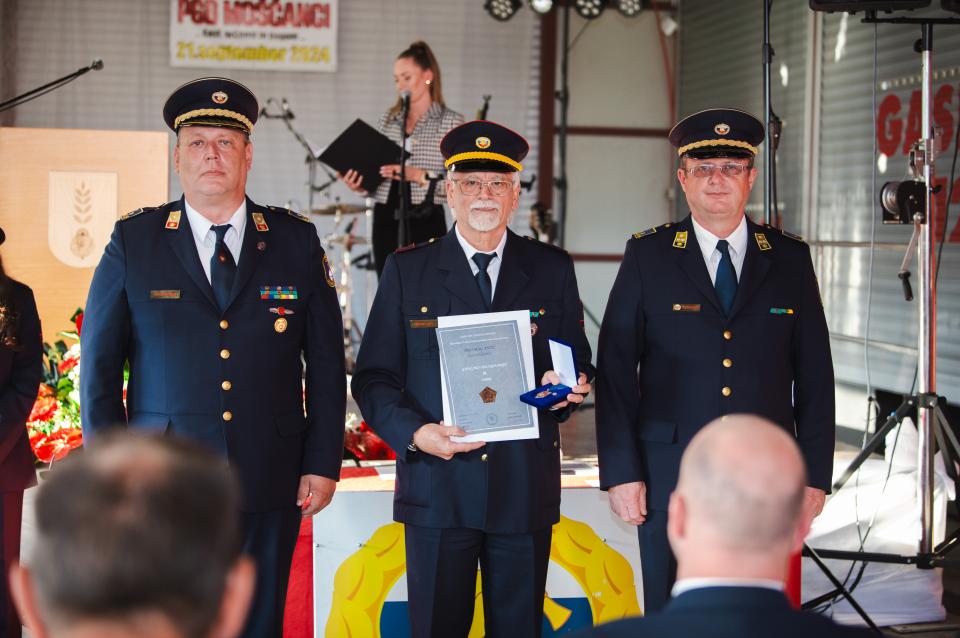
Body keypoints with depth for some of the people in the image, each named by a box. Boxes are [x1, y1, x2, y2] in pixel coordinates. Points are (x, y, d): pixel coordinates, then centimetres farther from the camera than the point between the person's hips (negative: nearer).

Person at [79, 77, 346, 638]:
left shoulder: (296, 241, 6)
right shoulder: (133, 241, 4)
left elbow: (327, 364, 8)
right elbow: (100, 366, 5)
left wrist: (324, 464, 2)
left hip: (269, 486, 1)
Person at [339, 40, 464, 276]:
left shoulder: (451, 122, -1)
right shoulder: (388, 121, 13)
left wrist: (419, 175, -20)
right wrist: (360, 184, -4)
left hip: (426, 224, -5)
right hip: (386, 221, 5)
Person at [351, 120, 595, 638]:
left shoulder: (552, 270, 10)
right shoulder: (407, 270, 6)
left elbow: (578, 364, 14)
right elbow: (373, 377, 3)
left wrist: (566, 388, -10)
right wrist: (413, 433, -14)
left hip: (525, 489, 1)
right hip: (437, 484, -1)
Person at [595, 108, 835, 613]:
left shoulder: (789, 258, 7)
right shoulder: (647, 256, 2)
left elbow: (814, 375, 8)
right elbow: (615, 370, 0)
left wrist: (815, 474, 3)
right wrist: (621, 472, -6)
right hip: (670, 475, -1)